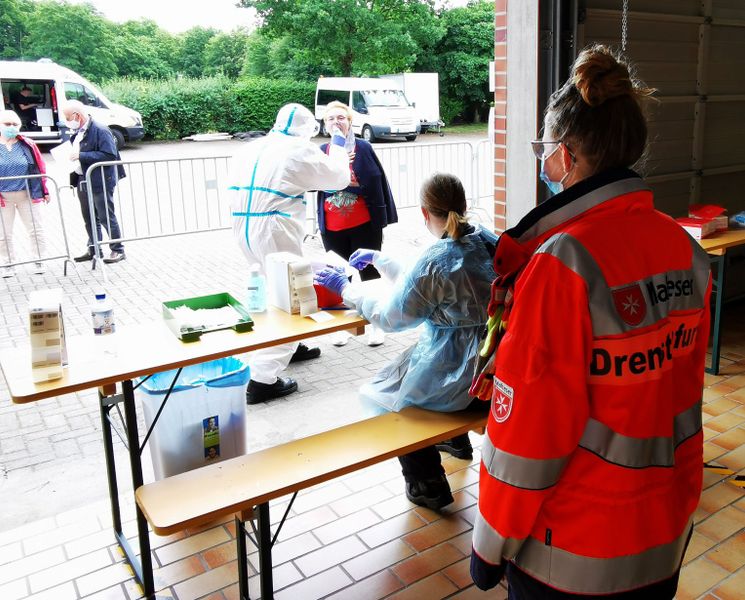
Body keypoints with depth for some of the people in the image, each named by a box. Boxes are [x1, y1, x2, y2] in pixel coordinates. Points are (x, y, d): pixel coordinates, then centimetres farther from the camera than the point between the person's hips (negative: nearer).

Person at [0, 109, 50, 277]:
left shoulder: (27, 145, -2)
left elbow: (39, 169, 4)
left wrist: (44, 191, 4)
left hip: (27, 195, 0)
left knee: (36, 230, 5)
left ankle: (39, 261, 19)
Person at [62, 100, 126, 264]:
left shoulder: (100, 130, -15)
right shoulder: (78, 132, 11)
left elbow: (109, 155, -23)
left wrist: (81, 156, -24)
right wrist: (72, 156, 3)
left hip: (100, 183, -8)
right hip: (83, 182, 8)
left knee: (106, 218, -1)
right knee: (89, 219, 15)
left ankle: (118, 250, 9)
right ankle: (93, 249, 26)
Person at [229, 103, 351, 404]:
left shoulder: (252, 148, 15)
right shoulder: (300, 150, -4)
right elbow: (338, 178, 5)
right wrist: (337, 146, 22)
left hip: (243, 229, 8)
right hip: (275, 232, -8)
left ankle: (290, 347, 40)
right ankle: (262, 380, -6)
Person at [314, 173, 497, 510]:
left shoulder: (436, 259, -23)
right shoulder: (488, 241, 1)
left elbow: (390, 317, -10)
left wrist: (346, 288, 4)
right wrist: (378, 259, 23)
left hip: (460, 377, -8)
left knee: (375, 394, 19)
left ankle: (428, 485, 26)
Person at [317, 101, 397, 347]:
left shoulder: (363, 148, -4)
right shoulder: (322, 152, 5)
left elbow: (377, 182, -6)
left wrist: (381, 218, -9)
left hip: (363, 225, -3)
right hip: (332, 228, 3)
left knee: (369, 274, 7)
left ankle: (375, 324, 19)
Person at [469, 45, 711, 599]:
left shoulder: (562, 262, -26)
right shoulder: (686, 249, -5)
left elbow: (529, 425, -22)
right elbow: (685, 387, 6)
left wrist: (492, 544, -9)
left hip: (573, 552, -6)